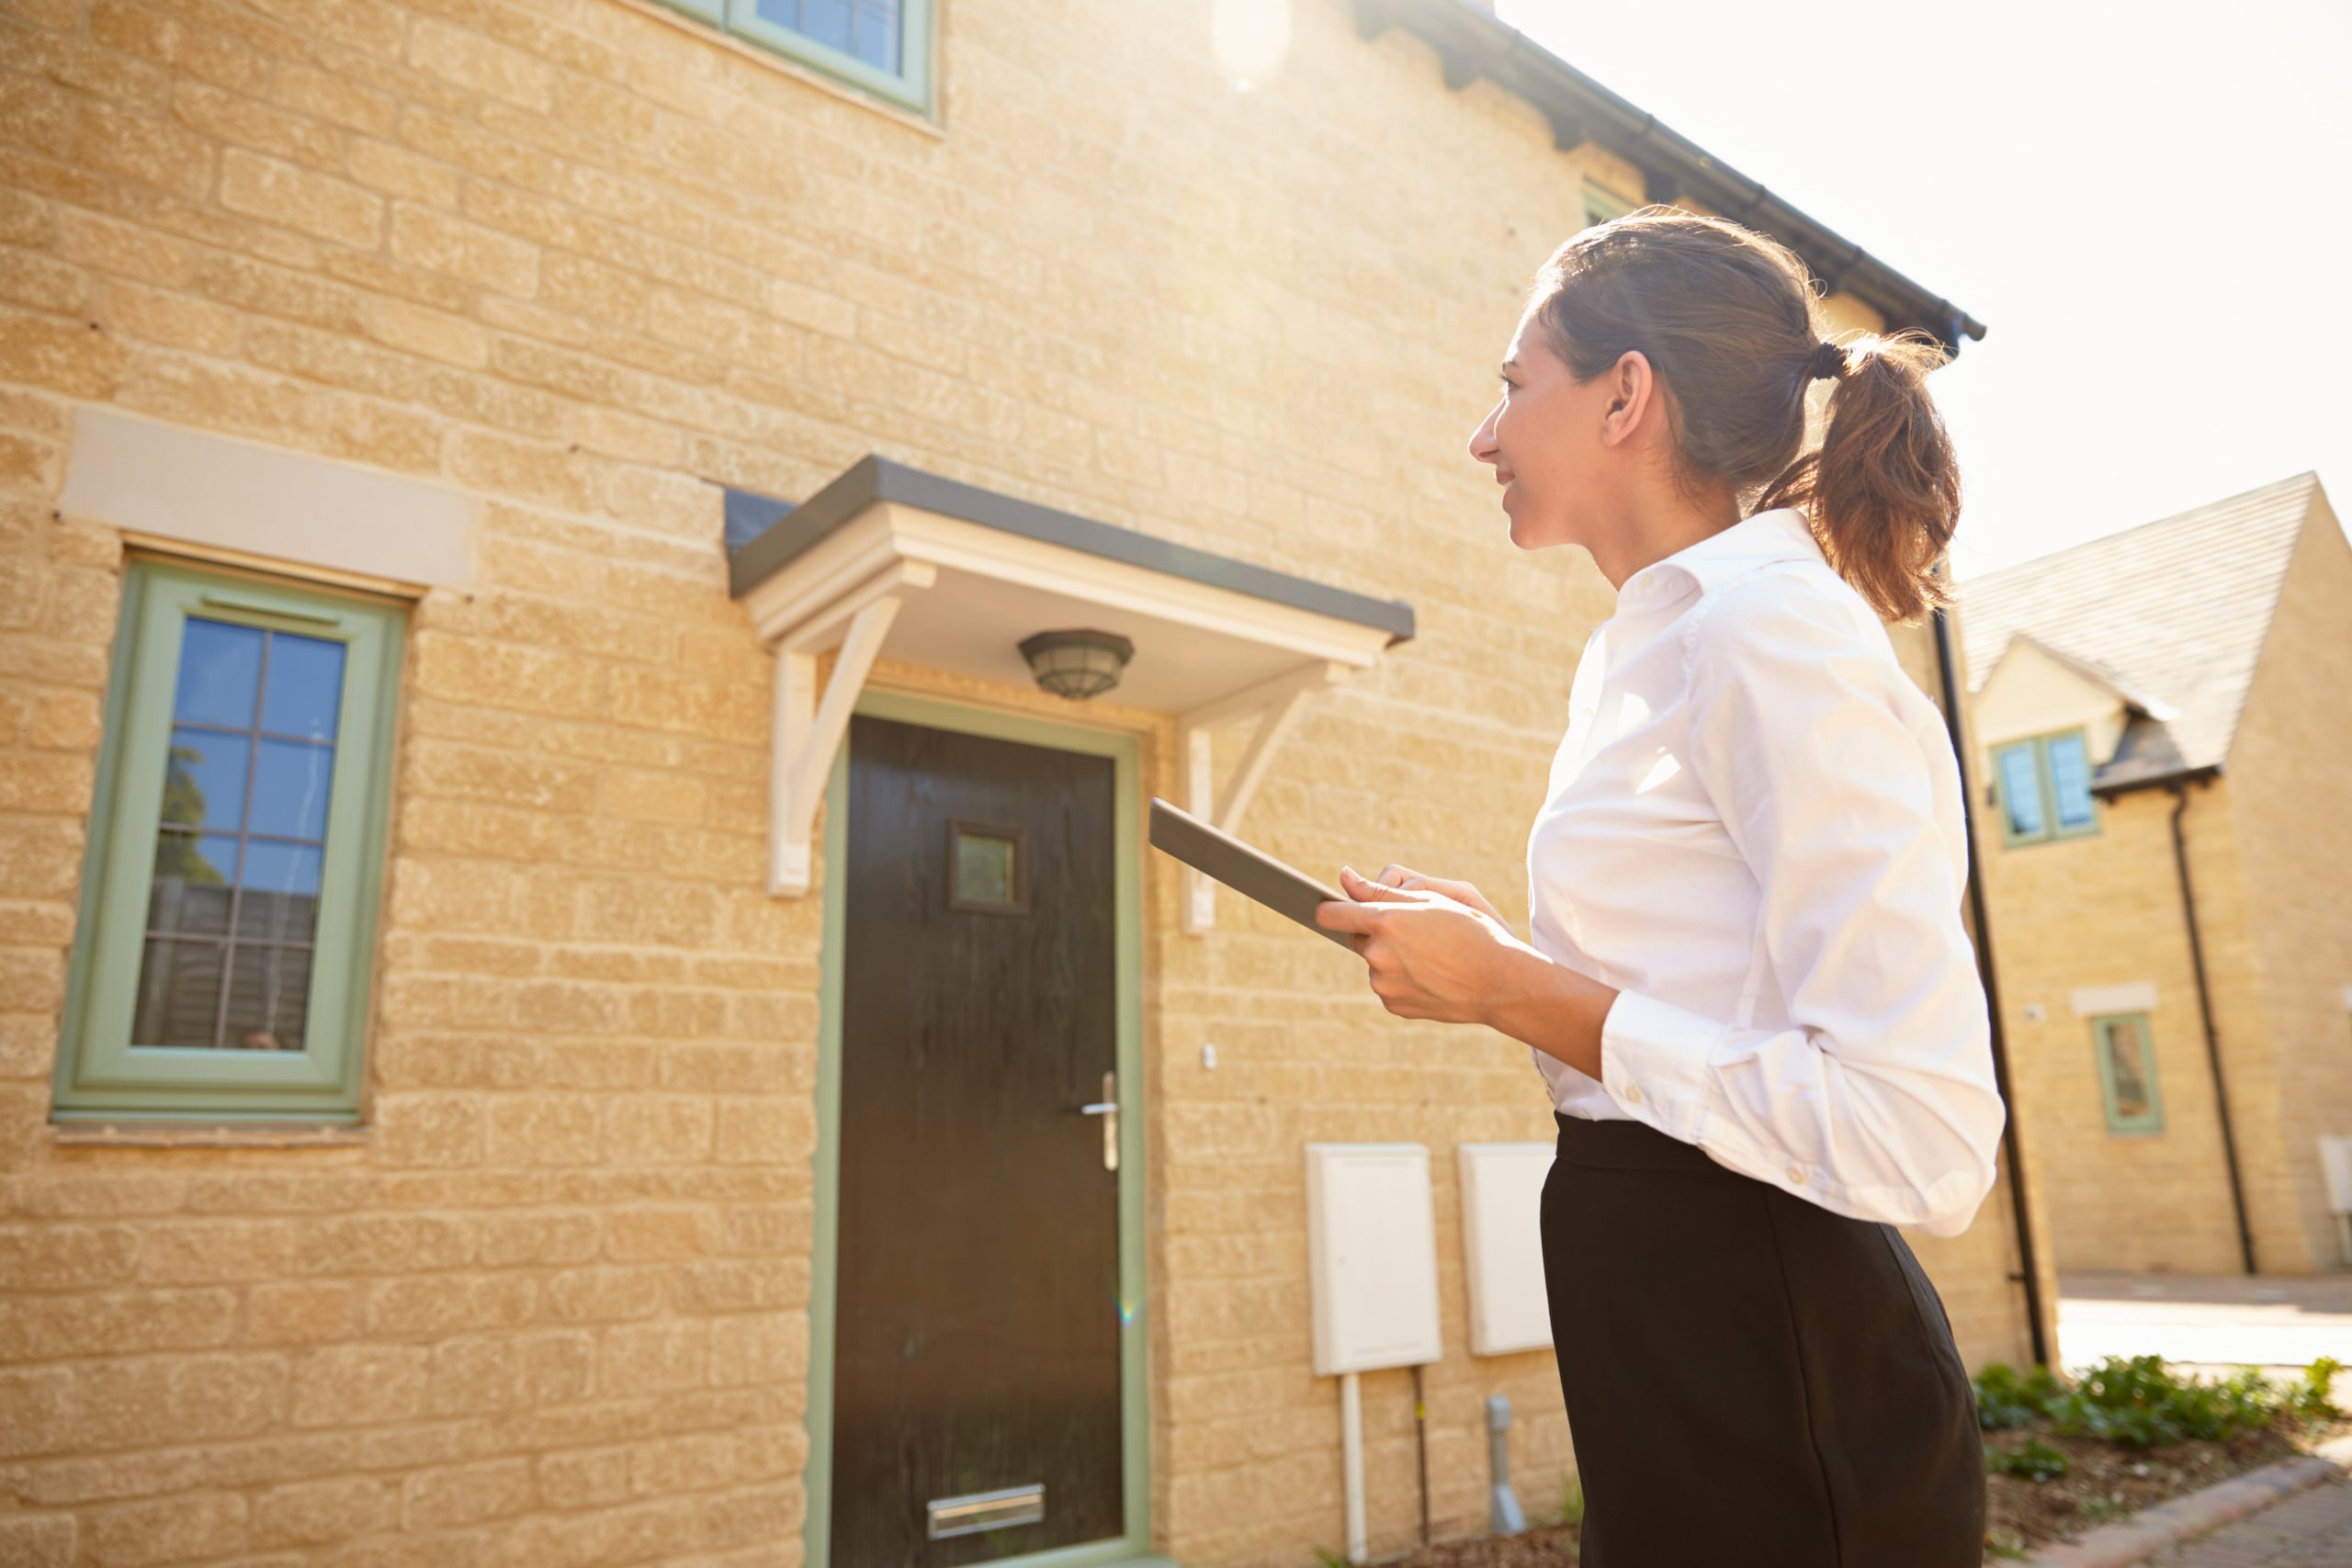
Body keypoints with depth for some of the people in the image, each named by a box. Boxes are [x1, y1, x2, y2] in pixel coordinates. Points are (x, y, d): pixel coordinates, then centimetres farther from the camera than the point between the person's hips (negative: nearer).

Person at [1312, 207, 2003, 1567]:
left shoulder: (1775, 626, -18)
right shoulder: (1652, 648, 10)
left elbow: (1923, 1141, -24)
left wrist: (1519, 994, -20)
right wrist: (1497, 961, 5)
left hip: (1777, 1399, -9)